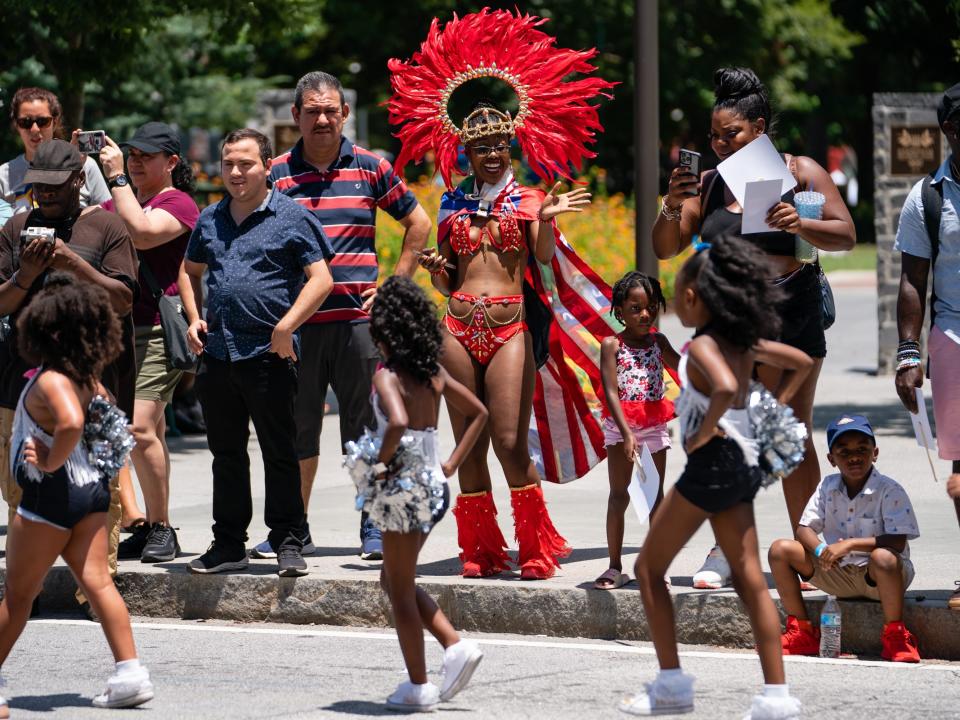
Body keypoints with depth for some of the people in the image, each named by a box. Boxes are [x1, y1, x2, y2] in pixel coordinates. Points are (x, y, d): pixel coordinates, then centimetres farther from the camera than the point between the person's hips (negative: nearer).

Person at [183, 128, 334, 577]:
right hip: (217, 353, 6)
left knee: (279, 454, -1)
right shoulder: (210, 220, 14)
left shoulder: (291, 218, -2)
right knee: (226, 454, 12)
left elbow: (321, 279, -7)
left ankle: (288, 545, 5)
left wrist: (286, 326, -16)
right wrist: (194, 318, 11)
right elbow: (191, 272, 28)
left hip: (269, 355, -6)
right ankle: (228, 544, 20)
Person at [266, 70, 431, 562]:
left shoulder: (370, 169, 4)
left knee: (364, 427, 3)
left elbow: (418, 223, 12)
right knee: (297, 428, 6)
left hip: (357, 318, -1)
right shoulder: (277, 174, 4)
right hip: (296, 322, 1)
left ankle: (373, 527, 11)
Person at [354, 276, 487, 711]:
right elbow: (478, 412, 16)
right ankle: (456, 646, 12)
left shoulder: (387, 375, -16)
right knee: (395, 581, 22)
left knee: (401, 589, 5)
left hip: (403, 485, -8)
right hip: (432, 482, 8)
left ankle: (418, 687, 10)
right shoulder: (434, 373, 7)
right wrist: (451, 463, 13)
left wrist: (382, 461, -19)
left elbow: (398, 422, -35)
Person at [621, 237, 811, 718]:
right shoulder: (743, 343, 10)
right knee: (750, 579, 5)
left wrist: (703, 433, -21)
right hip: (744, 464, 8)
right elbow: (802, 362, 23)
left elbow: (725, 389, -35)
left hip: (711, 462, -8)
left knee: (649, 568, 7)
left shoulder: (703, 346, -14)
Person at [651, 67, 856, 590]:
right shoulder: (708, 185, 11)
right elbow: (665, 249, 9)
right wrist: (672, 207, -10)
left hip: (789, 317, -3)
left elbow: (846, 235, -2)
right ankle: (724, 552, 5)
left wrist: (800, 225, -20)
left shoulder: (799, 172, 3)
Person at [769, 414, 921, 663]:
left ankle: (895, 637, -21)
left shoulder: (889, 490, -14)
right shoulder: (827, 487, 2)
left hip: (878, 577, -5)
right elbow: (805, 528, -1)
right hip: (839, 574, 5)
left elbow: (897, 541, -24)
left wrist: (850, 544, -31)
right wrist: (821, 550, -24)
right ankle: (802, 632, 0)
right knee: (780, 550, -8)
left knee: (883, 557, -42)